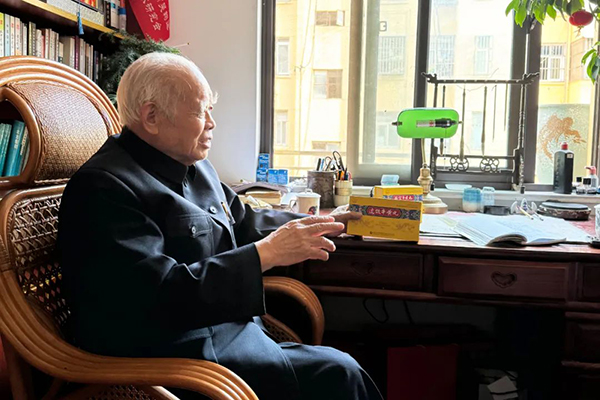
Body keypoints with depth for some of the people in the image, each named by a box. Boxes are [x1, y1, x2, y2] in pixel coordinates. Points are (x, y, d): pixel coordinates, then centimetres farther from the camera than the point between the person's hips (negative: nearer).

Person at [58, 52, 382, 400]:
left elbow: (242, 222, 25)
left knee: (341, 370, -4)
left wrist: (317, 224, 13)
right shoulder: (104, 186, -17)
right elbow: (160, 296, -25)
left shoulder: (194, 166, 12)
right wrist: (265, 253, -25)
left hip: (230, 326, 9)